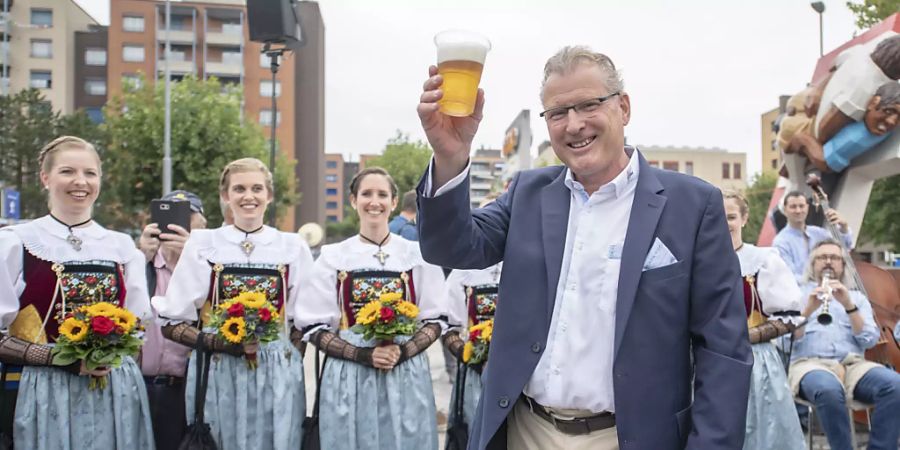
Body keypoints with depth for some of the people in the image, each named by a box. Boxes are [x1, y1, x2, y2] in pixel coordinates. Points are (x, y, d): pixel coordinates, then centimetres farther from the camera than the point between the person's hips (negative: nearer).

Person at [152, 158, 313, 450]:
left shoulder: (293, 247, 4)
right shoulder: (202, 244, 0)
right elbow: (172, 323, -1)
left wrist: (272, 336, -7)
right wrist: (223, 344, -15)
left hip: (277, 377, 1)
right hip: (217, 376, -1)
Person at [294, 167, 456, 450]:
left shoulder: (417, 255, 3)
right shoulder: (333, 257, 1)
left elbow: (436, 320, 5)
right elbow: (313, 327, 0)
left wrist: (403, 352, -13)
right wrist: (363, 355, -14)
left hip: (406, 378, 1)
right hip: (348, 381, 0)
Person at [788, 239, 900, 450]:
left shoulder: (856, 296, 22)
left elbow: (870, 340, 5)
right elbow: (790, 339, 1)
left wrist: (849, 305, -8)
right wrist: (808, 310, -14)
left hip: (853, 364, 3)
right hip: (810, 363, -3)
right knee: (829, 390, -39)